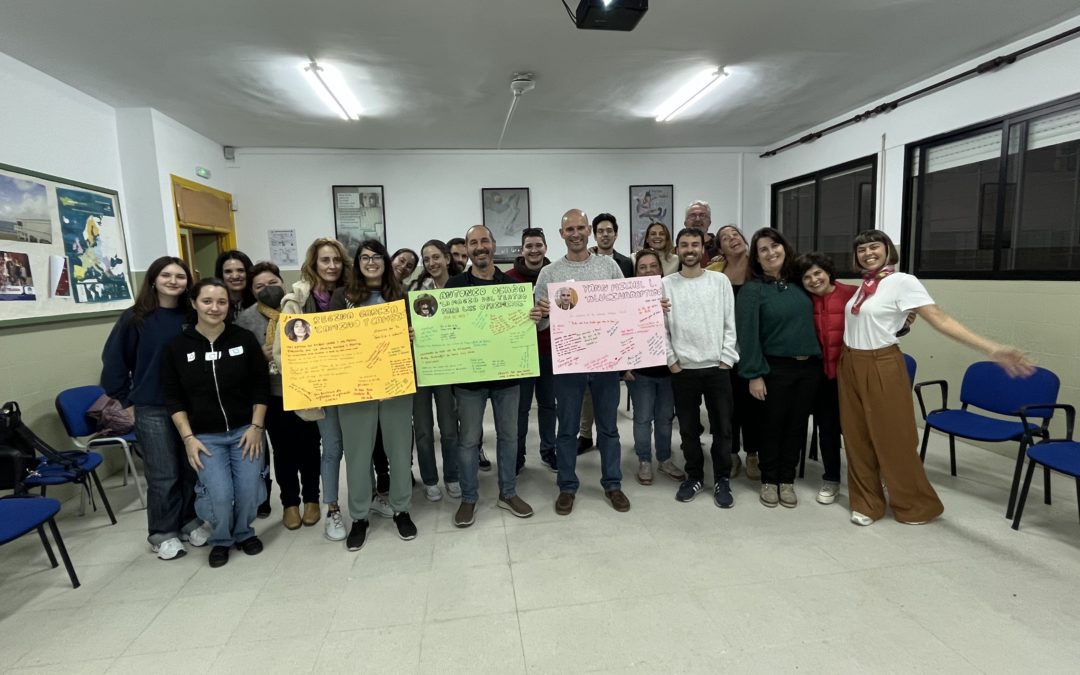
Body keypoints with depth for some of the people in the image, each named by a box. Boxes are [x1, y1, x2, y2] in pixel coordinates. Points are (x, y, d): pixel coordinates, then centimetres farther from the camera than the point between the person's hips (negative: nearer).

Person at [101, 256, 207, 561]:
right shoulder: (135, 318, -5)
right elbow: (113, 361, -1)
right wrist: (127, 399, -2)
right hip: (152, 409, -2)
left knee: (192, 469, 11)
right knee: (163, 475, 4)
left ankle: (190, 521, 29)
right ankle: (163, 533, 20)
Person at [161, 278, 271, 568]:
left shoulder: (245, 339, -3)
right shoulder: (177, 346, -2)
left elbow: (261, 386, 0)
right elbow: (173, 397, 1)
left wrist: (256, 427, -6)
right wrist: (188, 437, -6)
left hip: (245, 430, 1)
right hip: (205, 436, 0)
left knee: (248, 490, -5)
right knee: (219, 494, -12)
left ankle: (244, 533, 27)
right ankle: (221, 539, 19)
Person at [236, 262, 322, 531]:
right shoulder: (246, 318, 1)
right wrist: (260, 356, -15)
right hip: (274, 395, 0)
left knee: (309, 447, 10)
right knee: (283, 450, 10)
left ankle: (311, 499, 28)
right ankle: (289, 503, 27)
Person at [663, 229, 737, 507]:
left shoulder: (720, 280, 3)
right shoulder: (666, 284, 1)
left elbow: (730, 324, 2)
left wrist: (726, 359, -4)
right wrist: (671, 361, -4)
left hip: (717, 367, 0)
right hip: (682, 369, 0)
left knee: (722, 427, 6)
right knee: (688, 428, 10)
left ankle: (722, 480, 23)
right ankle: (694, 476, 27)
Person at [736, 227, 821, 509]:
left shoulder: (798, 283, 6)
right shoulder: (752, 290, -8)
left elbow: (811, 323, 14)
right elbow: (747, 335, -12)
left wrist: (817, 359, 6)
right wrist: (754, 374, -15)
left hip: (808, 366, 5)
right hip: (775, 368, -4)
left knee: (797, 425, 11)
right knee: (772, 425, 7)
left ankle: (787, 480, 26)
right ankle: (769, 480, 24)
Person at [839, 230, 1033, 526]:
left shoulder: (902, 281, -11)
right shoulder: (864, 285, 9)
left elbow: (940, 319, -18)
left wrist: (991, 348, -26)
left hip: (881, 368, -6)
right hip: (850, 366, 6)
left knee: (892, 438, 5)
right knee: (857, 437, 10)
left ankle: (917, 504, 27)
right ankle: (866, 502, 24)